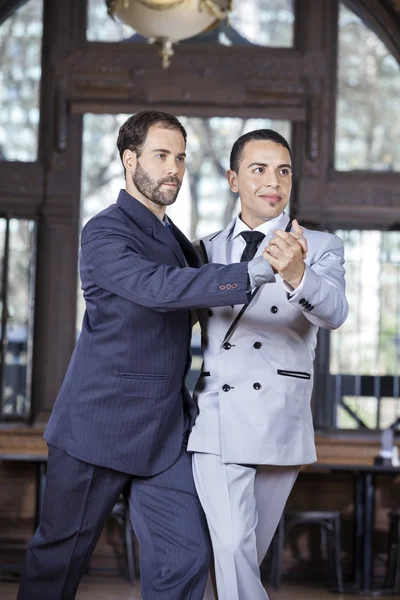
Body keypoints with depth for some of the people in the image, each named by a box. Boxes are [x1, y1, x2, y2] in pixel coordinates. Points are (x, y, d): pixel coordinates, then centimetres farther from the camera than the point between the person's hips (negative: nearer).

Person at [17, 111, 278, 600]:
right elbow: (157, 287, -31)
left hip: (165, 432, 7)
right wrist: (253, 272, -39)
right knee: (59, 557, 6)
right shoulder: (105, 233, -13)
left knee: (185, 557, -3)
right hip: (99, 427, -7)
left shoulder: (173, 238, 15)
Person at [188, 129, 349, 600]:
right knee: (233, 547, -15)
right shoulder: (208, 251, 10)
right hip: (216, 423, 1)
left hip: (279, 425, 0)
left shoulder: (320, 248, 2)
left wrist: (296, 275, -40)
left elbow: (333, 312, -18)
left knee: (248, 552, 11)